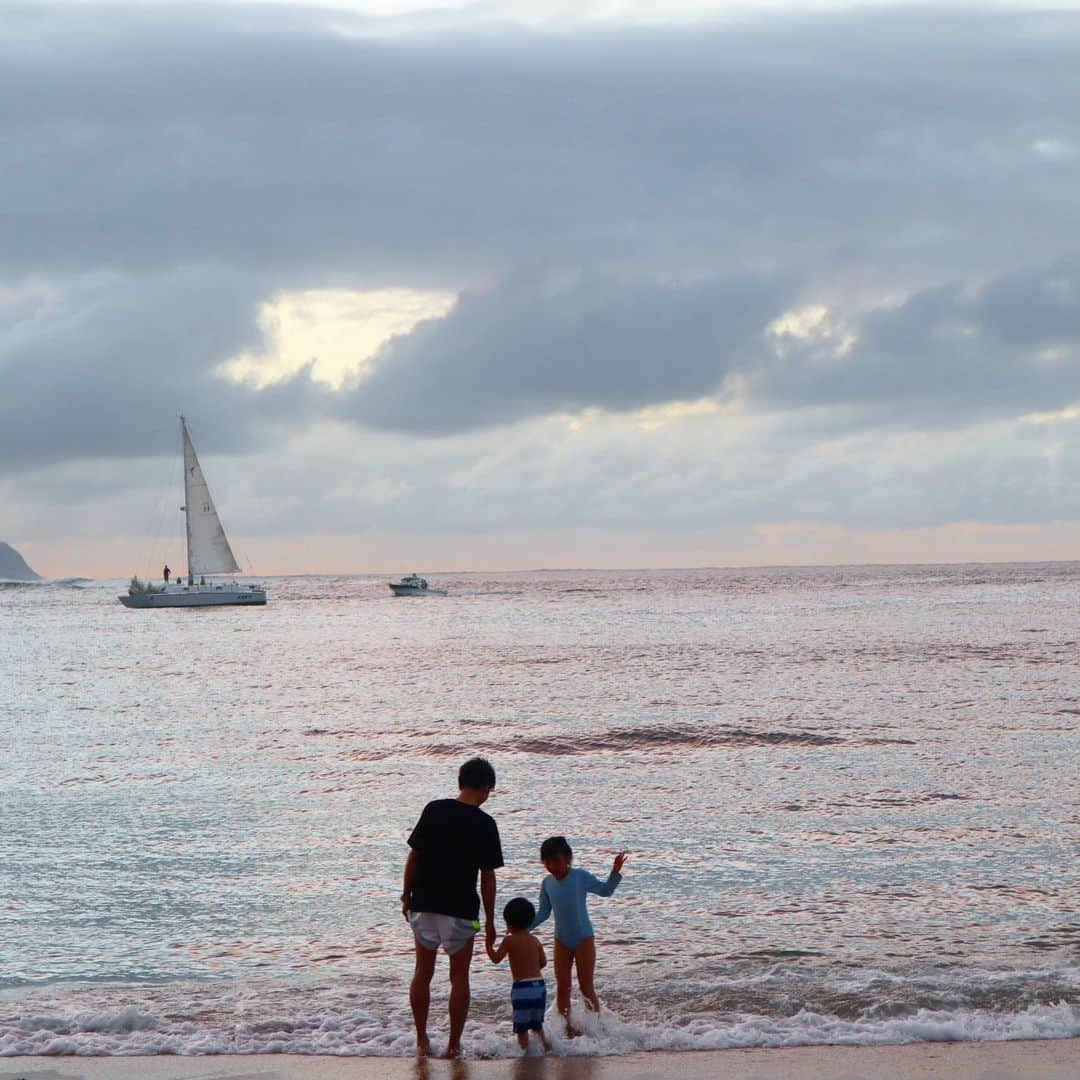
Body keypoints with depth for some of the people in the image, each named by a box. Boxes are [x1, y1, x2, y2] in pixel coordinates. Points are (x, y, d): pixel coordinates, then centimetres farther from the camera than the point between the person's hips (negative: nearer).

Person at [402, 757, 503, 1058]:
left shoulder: (433, 810, 0)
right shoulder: (484, 824, -9)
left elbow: (413, 855, 3)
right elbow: (487, 877, -7)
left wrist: (407, 895, 14)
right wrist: (490, 921, 0)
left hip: (423, 905, 3)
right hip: (460, 910, -3)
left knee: (423, 972, 13)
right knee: (459, 977, 8)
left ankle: (422, 1040, 16)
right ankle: (454, 1044, 9)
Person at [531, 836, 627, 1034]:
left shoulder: (580, 876, -10)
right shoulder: (547, 883, 2)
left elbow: (605, 890, -2)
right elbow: (543, 913, 8)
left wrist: (615, 872, -17)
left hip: (584, 938, -4)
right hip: (562, 940, 4)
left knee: (586, 987, -4)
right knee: (562, 988, 4)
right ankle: (567, 1029, 12)